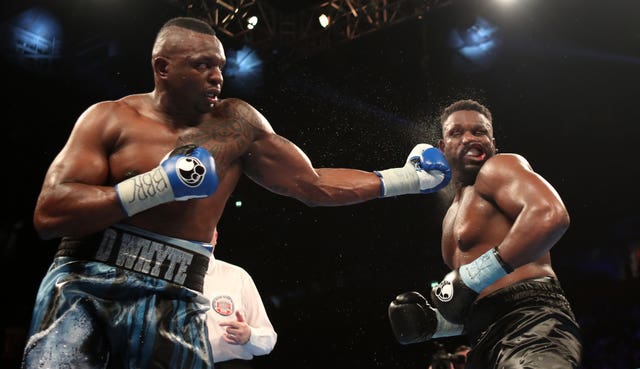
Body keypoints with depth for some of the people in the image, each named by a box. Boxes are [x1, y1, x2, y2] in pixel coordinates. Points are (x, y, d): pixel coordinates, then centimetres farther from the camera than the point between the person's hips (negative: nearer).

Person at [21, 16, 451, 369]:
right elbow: (48, 215, -8)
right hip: (82, 288, -1)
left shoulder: (237, 124, 7)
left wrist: (405, 179, 10)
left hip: (173, 306, 2)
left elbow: (313, 185, 11)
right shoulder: (110, 118, 0)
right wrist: (154, 187, -15)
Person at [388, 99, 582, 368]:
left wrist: (474, 276, -22)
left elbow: (550, 215, -22)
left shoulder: (499, 167, 1)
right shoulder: (453, 216, 26)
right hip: (488, 344, 9)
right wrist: (435, 321, 13)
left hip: (530, 327, -9)